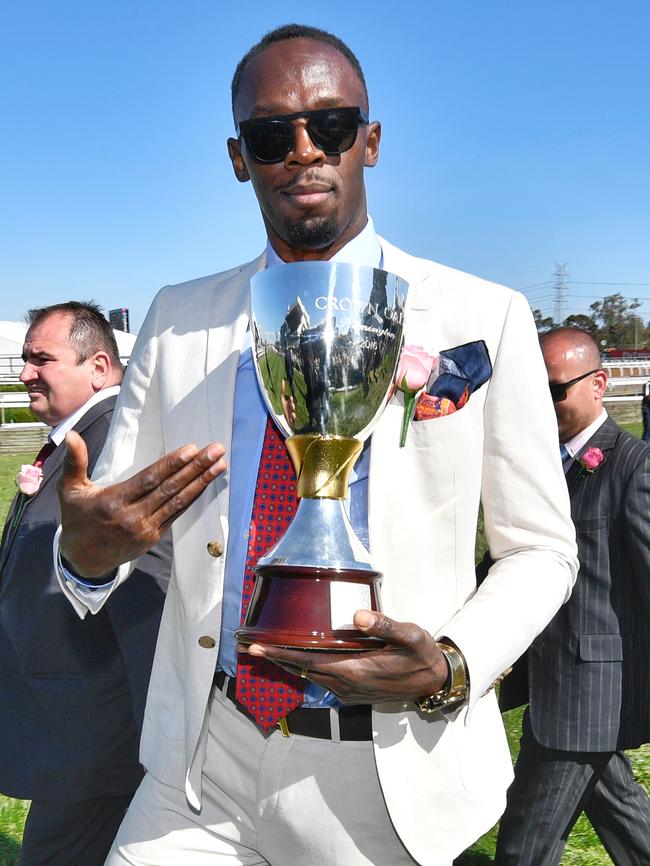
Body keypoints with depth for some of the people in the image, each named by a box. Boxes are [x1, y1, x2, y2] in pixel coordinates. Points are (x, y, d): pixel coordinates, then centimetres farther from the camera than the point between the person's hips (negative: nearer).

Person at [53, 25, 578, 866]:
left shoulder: (484, 320, -7)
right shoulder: (177, 322, 1)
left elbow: (540, 549, -2)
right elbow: (101, 518, 4)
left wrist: (452, 669, -20)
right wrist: (85, 552, -20)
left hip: (384, 775, -1)